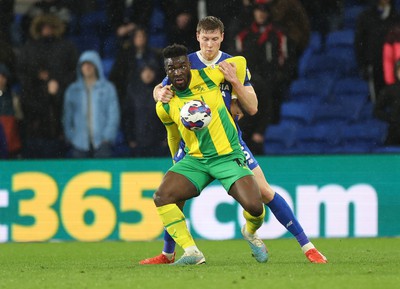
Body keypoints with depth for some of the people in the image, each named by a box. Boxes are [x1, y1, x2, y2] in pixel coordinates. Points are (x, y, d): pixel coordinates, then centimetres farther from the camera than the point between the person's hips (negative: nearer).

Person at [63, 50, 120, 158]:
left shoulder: (108, 88, 7)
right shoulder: (72, 90, 13)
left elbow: (114, 116, 4)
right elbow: (67, 117, 15)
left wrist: (107, 138, -4)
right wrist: (70, 136, 3)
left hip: (101, 143, -2)